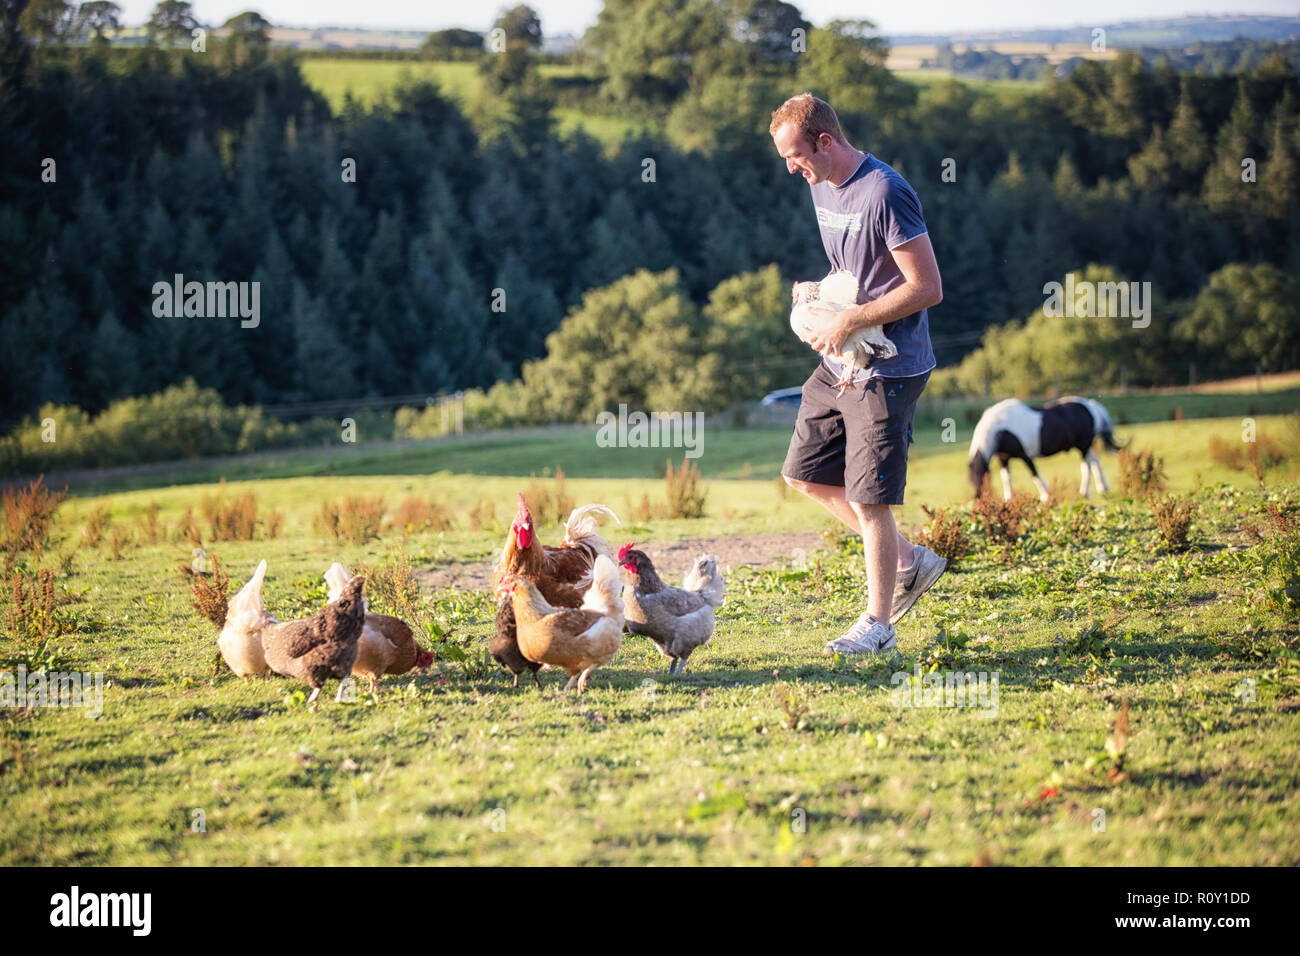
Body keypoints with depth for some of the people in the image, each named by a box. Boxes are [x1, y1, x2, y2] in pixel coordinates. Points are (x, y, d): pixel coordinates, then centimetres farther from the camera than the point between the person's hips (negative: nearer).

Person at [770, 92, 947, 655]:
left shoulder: (885, 194, -20)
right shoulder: (821, 185, 8)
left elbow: (927, 288, -22)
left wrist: (848, 321, -19)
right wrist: (820, 298, 3)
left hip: (886, 370, -10)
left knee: (869, 499, -4)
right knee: (805, 475, 13)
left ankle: (878, 624, 11)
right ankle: (910, 563, 24)